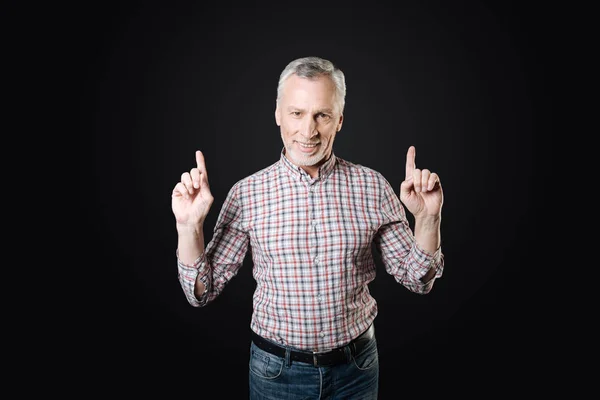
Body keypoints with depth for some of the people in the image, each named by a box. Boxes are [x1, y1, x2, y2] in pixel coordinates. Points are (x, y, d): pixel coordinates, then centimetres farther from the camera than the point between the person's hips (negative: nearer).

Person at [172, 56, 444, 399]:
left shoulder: (372, 187, -9)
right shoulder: (246, 194, -11)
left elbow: (418, 280, -2)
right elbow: (202, 291, -7)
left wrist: (428, 218, -19)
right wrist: (189, 226, -22)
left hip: (357, 367, 1)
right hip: (276, 370, 0)